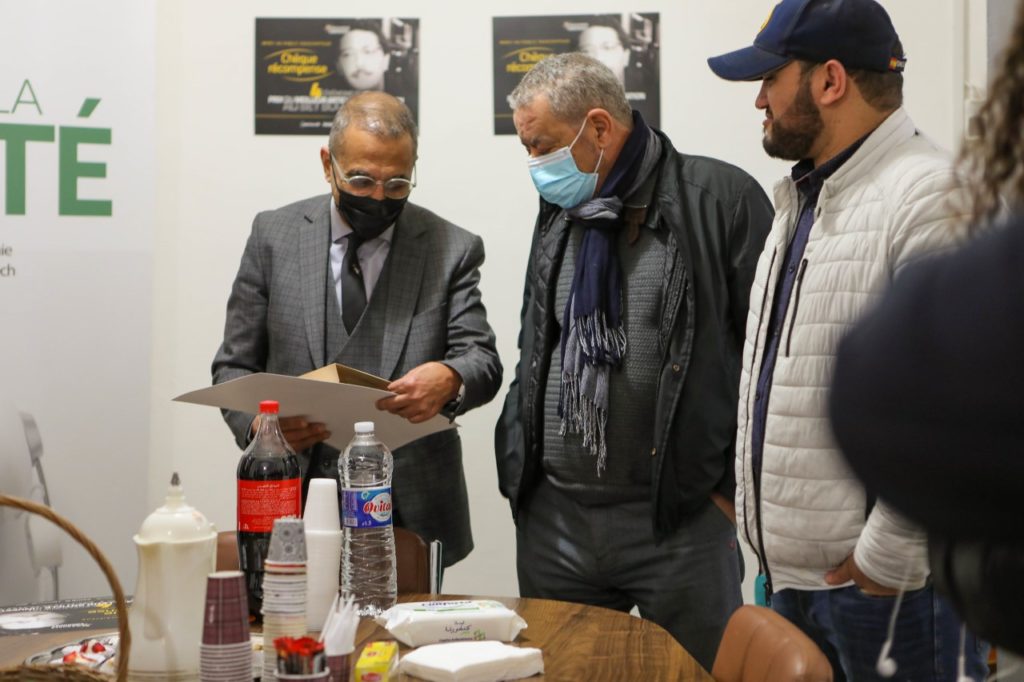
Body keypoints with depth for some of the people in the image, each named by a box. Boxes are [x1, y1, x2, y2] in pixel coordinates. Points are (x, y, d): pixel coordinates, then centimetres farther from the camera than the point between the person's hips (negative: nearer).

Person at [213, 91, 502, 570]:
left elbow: (482, 361, -3)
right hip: (295, 500, 1)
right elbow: (234, 366, 7)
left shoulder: (451, 249, 3)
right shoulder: (274, 236, 5)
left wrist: (451, 378, -27)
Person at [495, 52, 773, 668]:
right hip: (551, 517, 6)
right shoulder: (561, 209, 12)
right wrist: (518, 466, 11)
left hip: (680, 518, -5)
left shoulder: (721, 198, -8)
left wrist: (737, 483, -8)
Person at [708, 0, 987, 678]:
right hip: (790, 572, 8)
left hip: (882, 575, -8)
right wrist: (768, 535, 16)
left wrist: (887, 555, -18)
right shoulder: (804, 199, 15)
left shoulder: (927, 197, -15)